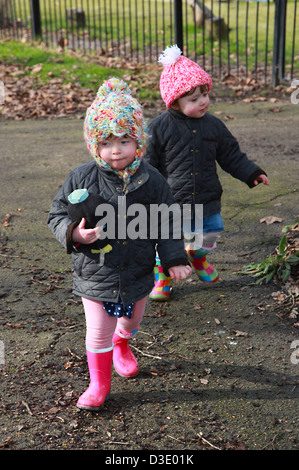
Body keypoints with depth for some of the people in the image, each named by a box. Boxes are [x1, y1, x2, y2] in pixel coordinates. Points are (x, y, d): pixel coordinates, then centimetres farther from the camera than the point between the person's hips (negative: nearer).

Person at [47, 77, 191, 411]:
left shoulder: (151, 181, -10)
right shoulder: (82, 178, -13)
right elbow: (58, 214, -4)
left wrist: (174, 259, -3)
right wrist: (74, 234, -23)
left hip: (138, 271, 2)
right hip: (95, 273, -2)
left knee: (131, 321, 24)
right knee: (98, 332, 7)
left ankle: (121, 346, 59)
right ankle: (99, 382, 30)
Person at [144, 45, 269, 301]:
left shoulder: (214, 126, 1)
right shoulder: (159, 128, -11)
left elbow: (231, 155, 12)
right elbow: (148, 164, -5)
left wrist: (251, 173, 5)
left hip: (207, 202, 4)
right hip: (170, 204, -4)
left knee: (210, 236, 17)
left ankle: (197, 256, 51)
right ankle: (162, 277, 32)